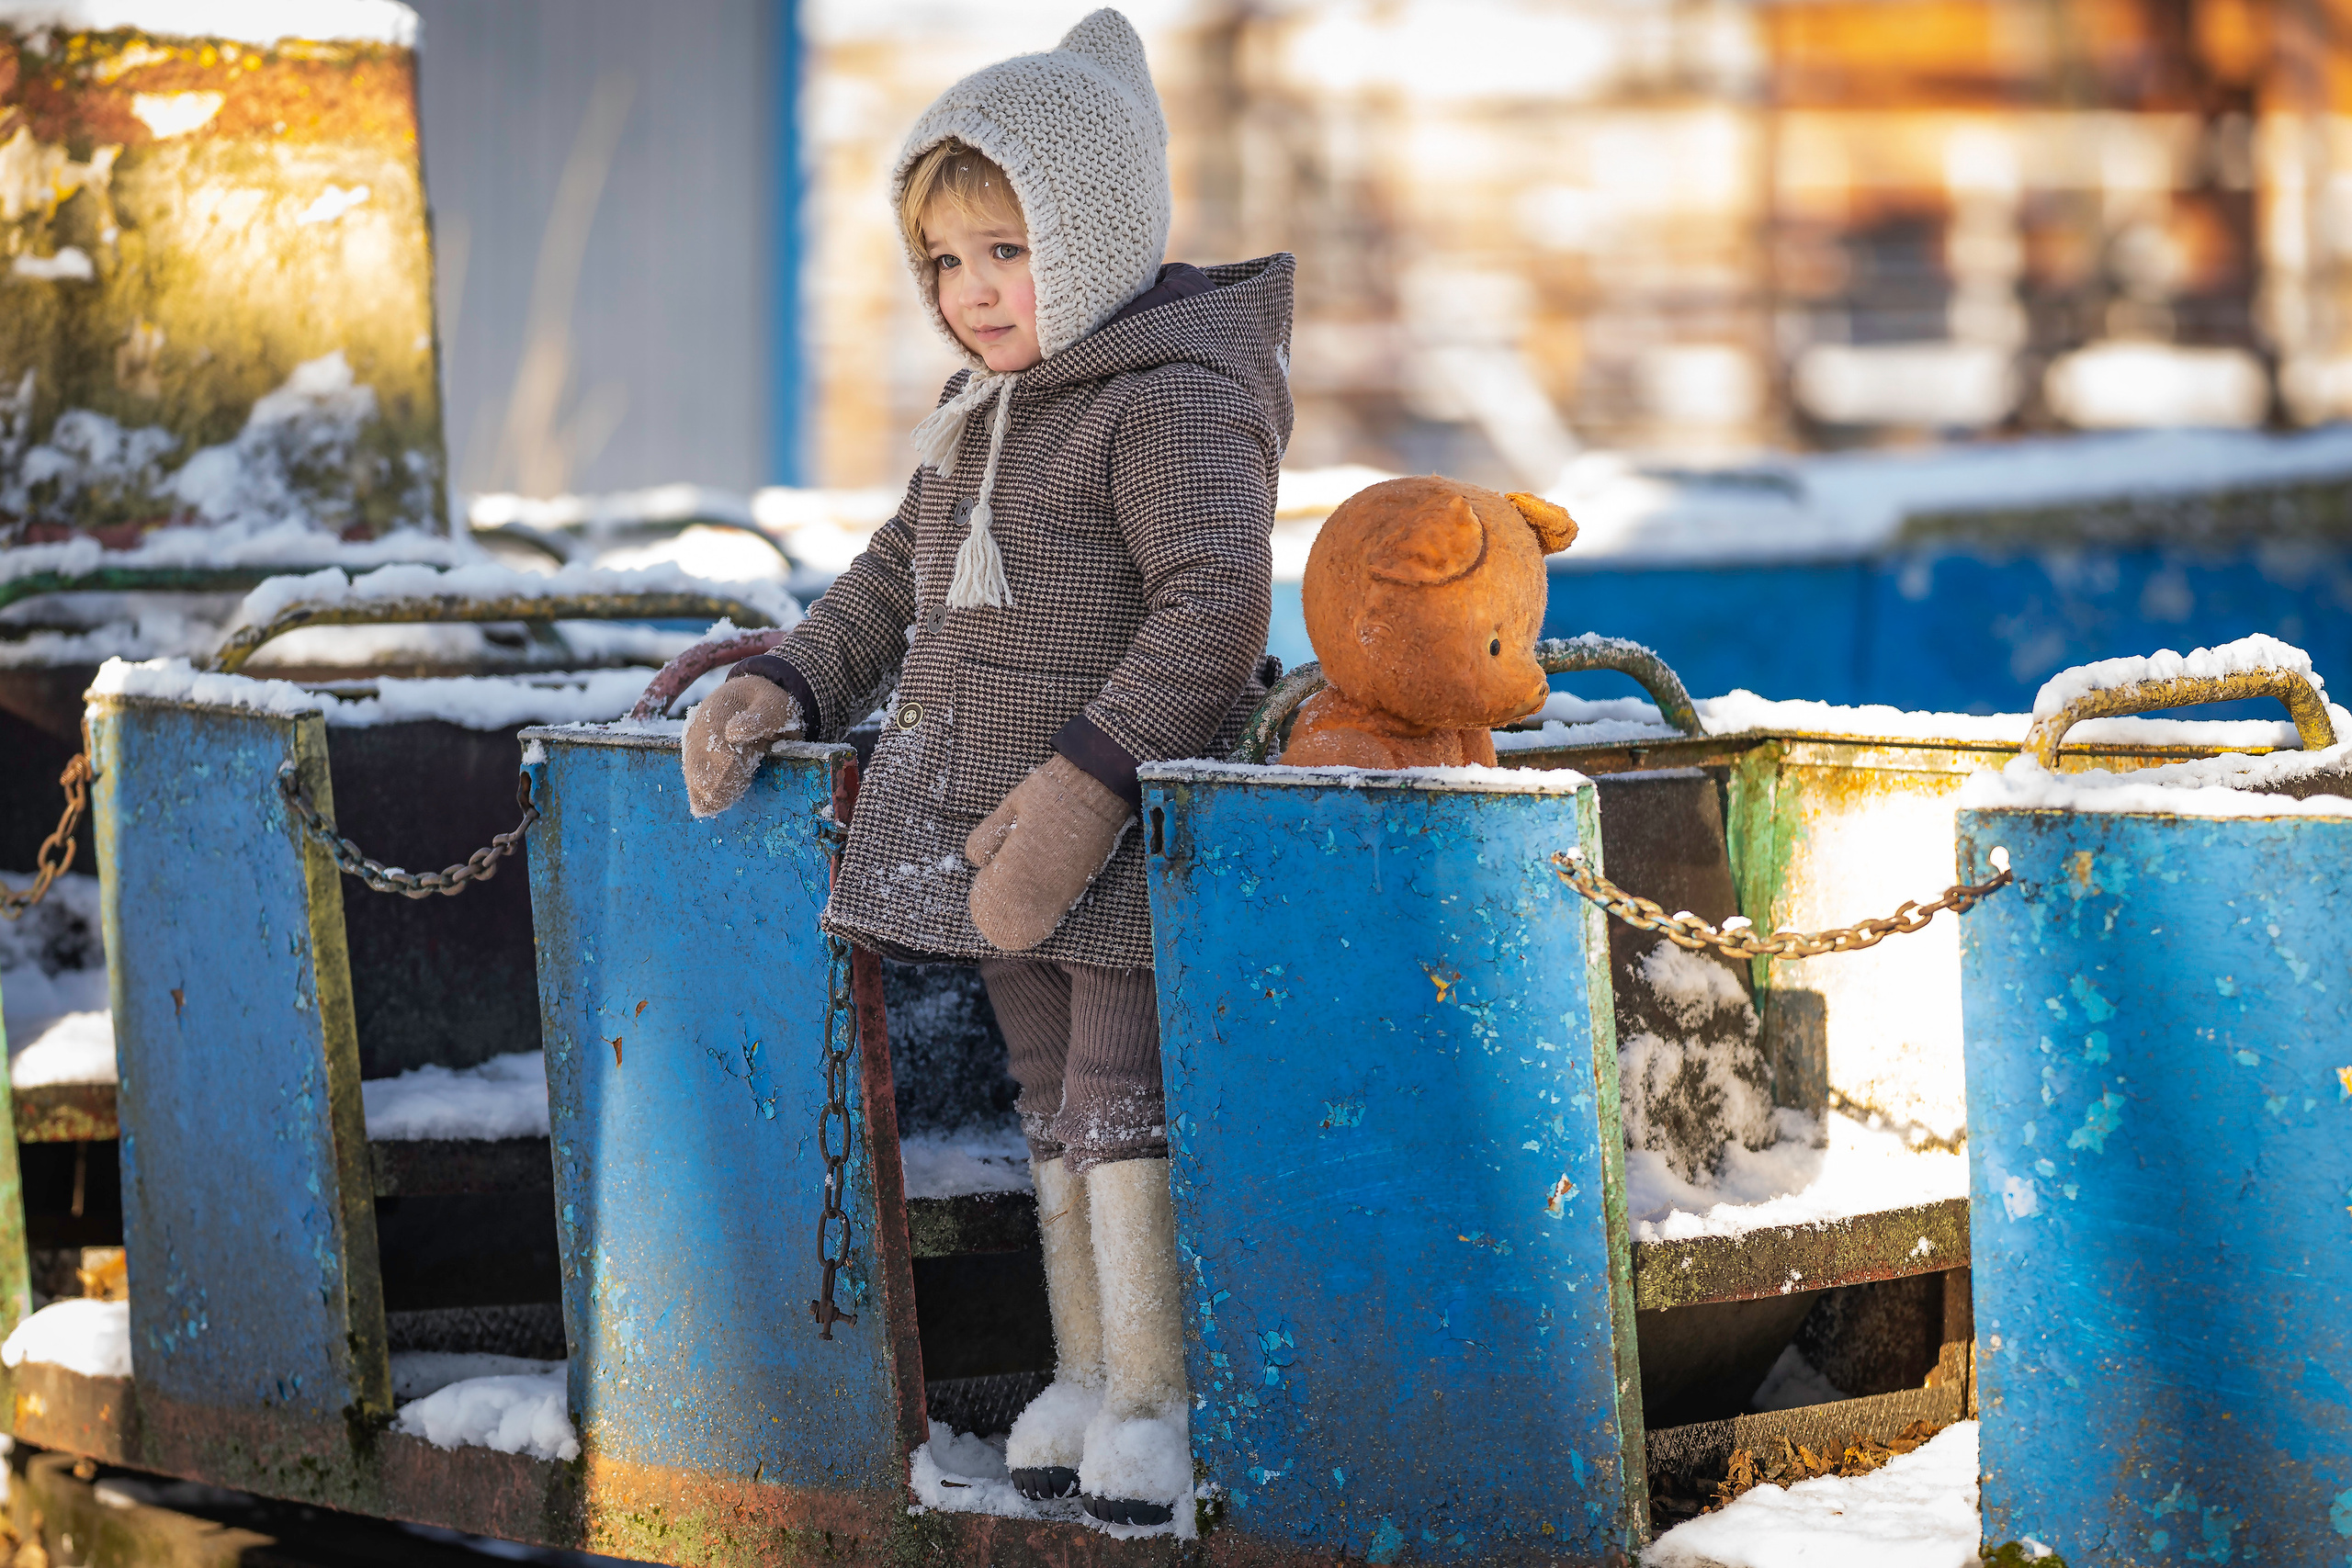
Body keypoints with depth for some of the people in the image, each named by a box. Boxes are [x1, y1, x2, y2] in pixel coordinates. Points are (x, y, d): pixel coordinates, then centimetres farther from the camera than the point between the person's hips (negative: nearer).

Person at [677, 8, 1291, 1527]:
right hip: (984, 819, 8)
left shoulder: (1176, 400, -15)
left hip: (1125, 825, -8)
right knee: (1053, 1104, 15)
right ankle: (1082, 1369, 24)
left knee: (1124, 1101, -5)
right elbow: (897, 582, 21)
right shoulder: (981, 409, 15)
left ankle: (1153, 1394, 4)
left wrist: (1087, 781, -31)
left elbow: (1215, 606, -25)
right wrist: (788, 687, 4)